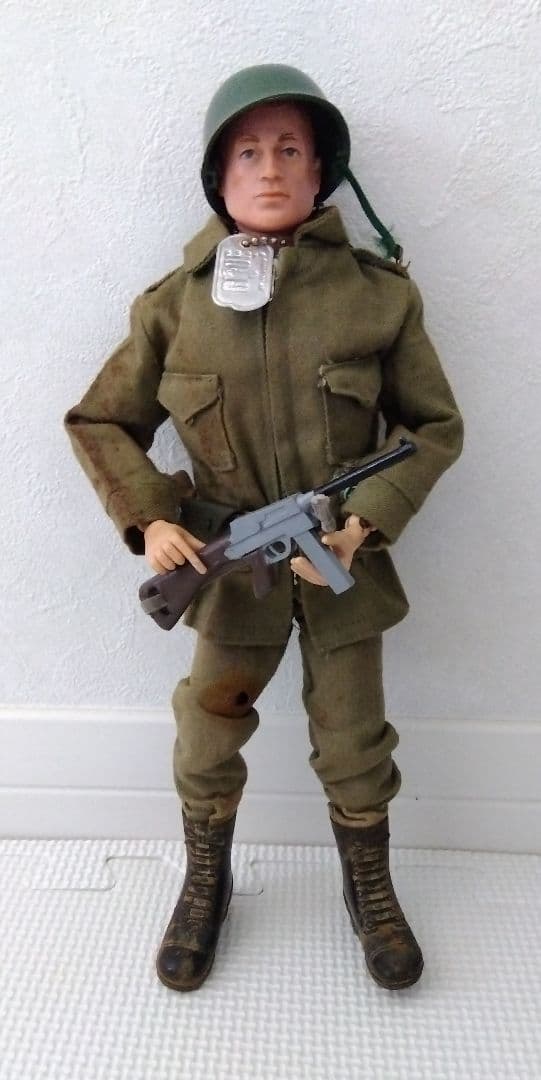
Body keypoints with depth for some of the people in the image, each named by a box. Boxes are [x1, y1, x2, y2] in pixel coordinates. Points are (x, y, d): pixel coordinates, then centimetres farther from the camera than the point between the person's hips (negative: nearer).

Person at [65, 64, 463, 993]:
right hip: (230, 567, 1)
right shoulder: (174, 304, -6)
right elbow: (100, 423, 3)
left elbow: (435, 427, -2)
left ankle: (371, 895, 43)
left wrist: (366, 522, -15)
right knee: (205, 747, 14)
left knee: (354, 749, 14)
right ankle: (205, 887, 44)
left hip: (344, 564, 0)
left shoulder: (380, 293, -8)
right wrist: (146, 518, -13)